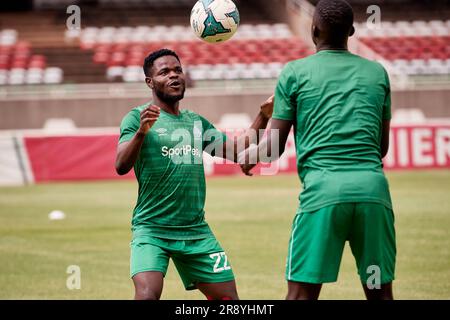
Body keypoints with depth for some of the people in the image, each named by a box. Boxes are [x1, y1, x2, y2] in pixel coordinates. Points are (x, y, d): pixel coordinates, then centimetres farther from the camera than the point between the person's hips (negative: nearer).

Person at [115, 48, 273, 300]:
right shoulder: (137, 118, -2)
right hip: (152, 229, -6)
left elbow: (237, 150, 16)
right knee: (148, 295, -25)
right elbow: (122, 166, -15)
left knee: (228, 298, 5)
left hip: (196, 231, 6)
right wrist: (141, 131, -33)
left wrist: (263, 116, 3)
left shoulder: (197, 122, 16)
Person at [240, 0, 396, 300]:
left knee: (301, 291, 0)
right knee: (380, 291, 9)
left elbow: (274, 148, 8)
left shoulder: (295, 72, 6)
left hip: (323, 189, -3)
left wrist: (249, 158, 30)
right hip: (373, 185, 3)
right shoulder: (377, 72, 15)